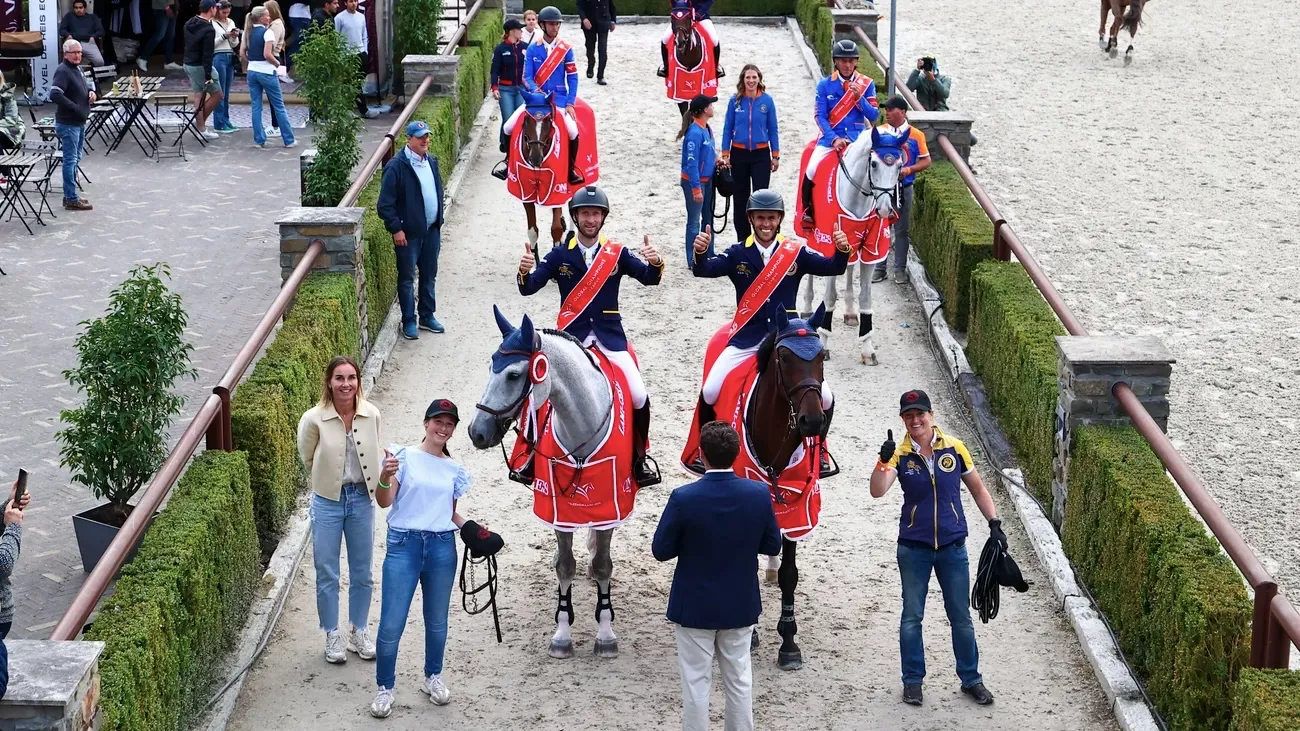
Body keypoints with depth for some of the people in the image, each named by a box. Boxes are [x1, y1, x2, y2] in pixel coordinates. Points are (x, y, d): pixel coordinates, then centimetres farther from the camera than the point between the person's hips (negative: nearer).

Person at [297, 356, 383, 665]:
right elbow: (308, 460, -1)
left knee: (362, 573, 14)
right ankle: (333, 636, 24)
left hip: (362, 499, 2)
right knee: (327, 573, 8)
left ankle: (359, 632, 30)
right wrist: (331, 481, 5)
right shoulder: (314, 419, -17)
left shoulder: (371, 415, -10)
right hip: (328, 501, -2)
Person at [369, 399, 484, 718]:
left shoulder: (454, 470, 11)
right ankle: (384, 687, 11)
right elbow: (384, 502, -9)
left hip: (442, 548, 4)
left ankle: (433, 677, 33)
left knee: (437, 621, 14)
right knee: (391, 624, -4)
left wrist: (470, 527, 0)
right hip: (404, 545, -4)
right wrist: (384, 477, -30)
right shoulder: (404, 456, -2)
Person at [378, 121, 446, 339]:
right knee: (407, 278, 3)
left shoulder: (431, 162, 8)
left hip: (431, 229, 6)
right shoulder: (397, 166, -14)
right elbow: (385, 203, -15)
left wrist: (438, 222, 15)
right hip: (409, 232, -6)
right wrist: (396, 229, -17)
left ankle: (427, 316, 27)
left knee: (429, 275, 14)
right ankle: (409, 321, 12)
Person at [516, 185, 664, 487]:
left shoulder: (617, 253, 2)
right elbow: (529, 288, -4)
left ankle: (638, 459, 11)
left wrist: (655, 263, -28)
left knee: (639, 396, -9)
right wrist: (524, 272, -27)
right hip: (571, 334, 0)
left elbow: (649, 279, -5)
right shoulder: (559, 255, 1)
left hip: (610, 333, 0)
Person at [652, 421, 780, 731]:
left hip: (695, 606, -3)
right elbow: (772, 546, -3)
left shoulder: (683, 498, -22)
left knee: (696, 682, 10)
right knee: (739, 680, 17)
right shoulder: (759, 494, -14)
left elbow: (661, 551, -13)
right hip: (740, 605, 3)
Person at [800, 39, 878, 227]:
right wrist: (834, 139, -17)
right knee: (811, 170, -22)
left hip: (858, 136, 0)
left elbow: (873, 116, 1)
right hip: (831, 135, 0)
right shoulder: (825, 85, 0)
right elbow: (820, 117, -3)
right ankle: (807, 210, 1)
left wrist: (859, 98, -16)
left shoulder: (867, 84, 3)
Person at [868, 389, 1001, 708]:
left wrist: (994, 523, 0)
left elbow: (977, 489, 7)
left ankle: (971, 679, 24)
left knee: (961, 616, 10)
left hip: (952, 546, 1)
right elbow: (877, 491, -24)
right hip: (914, 547, -1)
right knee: (911, 616, 9)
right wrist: (884, 462, -40)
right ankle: (912, 681, 22)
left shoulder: (954, 448, -5)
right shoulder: (900, 455, -9)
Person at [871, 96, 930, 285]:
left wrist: (910, 169, -16)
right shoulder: (879, 132, 1)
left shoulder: (915, 135, -3)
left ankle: (900, 269, 17)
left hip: (903, 187, -1)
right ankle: (879, 267, 17)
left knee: (902, 229, 8)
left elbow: (926, 161, 0)